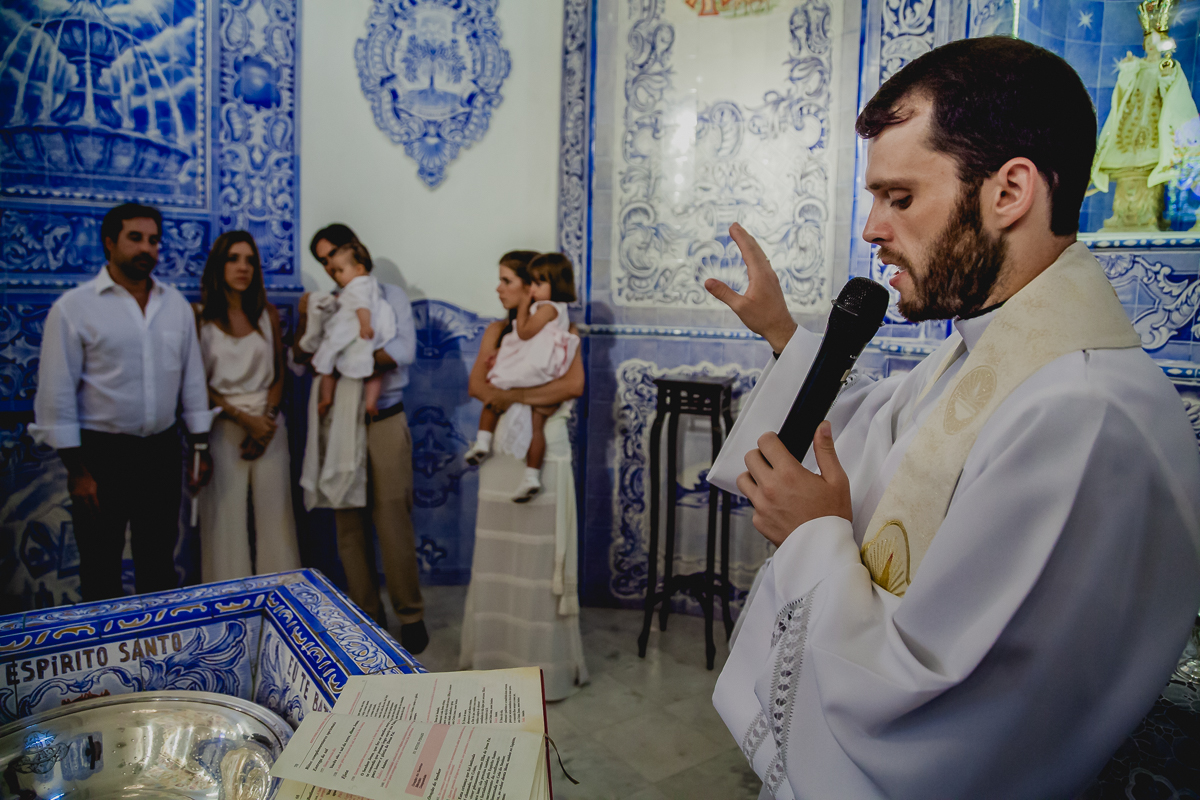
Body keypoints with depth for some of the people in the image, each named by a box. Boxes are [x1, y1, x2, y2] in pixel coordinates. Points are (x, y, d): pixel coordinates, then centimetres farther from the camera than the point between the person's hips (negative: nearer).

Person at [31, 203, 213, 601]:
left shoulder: (177, 304, 6)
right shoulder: (73, 307, -7)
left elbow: (192, 378, 10)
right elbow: (57, 395, -8)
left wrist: (200, 446, 8)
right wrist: (77, 470, -11)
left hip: (162, 451, 4)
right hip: (102, 455, -4)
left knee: (160, 567, 15)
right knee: (101, 572, 9)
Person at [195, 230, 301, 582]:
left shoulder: (269, 314, 8)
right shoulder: (200, 316, -1)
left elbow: (279, 375, 9)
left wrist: (267, 420, -5)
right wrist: (244, 419, -12)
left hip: (269, 423, 3)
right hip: (223, 425, -2)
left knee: (274, 511, 4)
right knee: (226, 515, 1)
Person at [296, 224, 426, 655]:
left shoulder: (390, 295, 5)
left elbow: (403, 352, -9)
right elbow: (301, 360, 10)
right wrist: (304, 321, -5)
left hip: (384, 422, -3)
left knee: (393, 522, -3)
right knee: (349, 526, 7)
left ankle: (410, 615, 10)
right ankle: (365, 614, 20)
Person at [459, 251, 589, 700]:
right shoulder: (497, 331, 13)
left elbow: (573, 385, -18)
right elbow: (476, 384, 2)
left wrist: (512, 395, -14)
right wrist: (505, 394, -16)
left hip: (543, 454, -4)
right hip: (500, 453, 5)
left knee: (539, 556, 0)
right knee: (496, 555, 8)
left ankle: (543, 663, 11)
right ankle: (495, 651, 22)